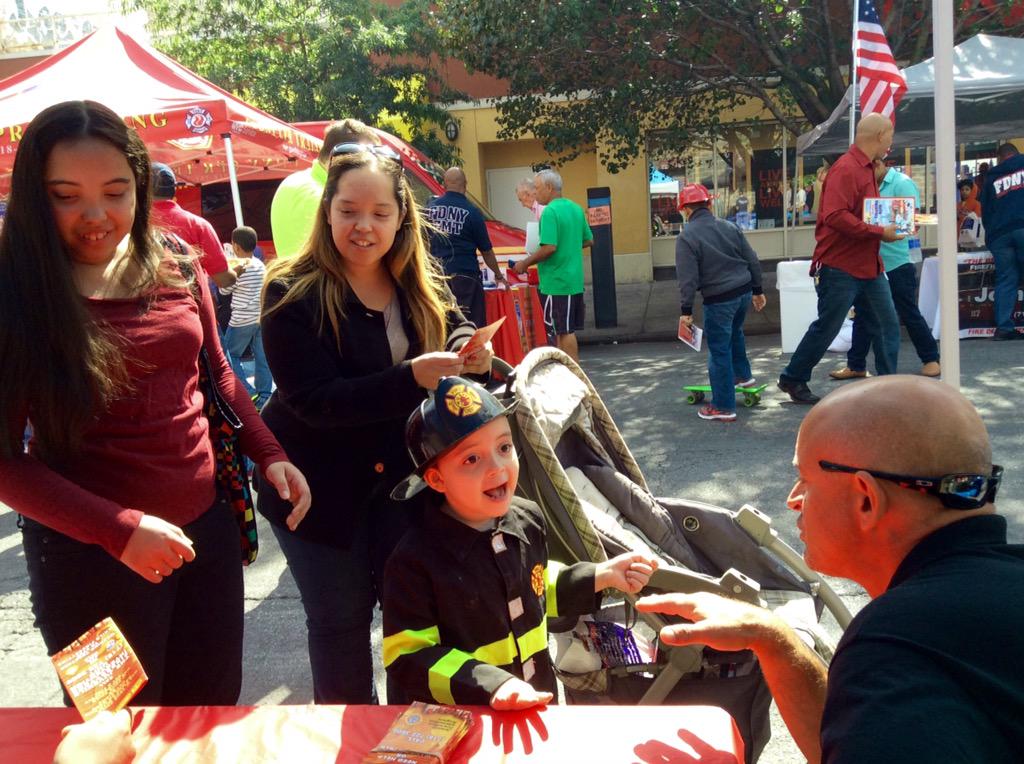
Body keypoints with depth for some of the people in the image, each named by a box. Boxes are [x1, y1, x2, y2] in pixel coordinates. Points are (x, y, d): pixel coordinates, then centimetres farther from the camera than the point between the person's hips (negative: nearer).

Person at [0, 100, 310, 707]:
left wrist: (270, 455, 1)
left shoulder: (178, 271, 1)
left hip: (208, 526, 4)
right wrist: (119, 531, -21)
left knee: (216, 705, 19)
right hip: (91, 554, -4)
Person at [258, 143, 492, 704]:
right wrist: (411, 378, -37)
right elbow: (314, 401, -25)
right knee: (341, 616, 10)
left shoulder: (421, 282, -1)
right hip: (320, 484, -3)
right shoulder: (292, 294, -18)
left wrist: (467, 348, -27)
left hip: (400, 473, 4)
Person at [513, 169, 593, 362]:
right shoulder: (576, 208, 10)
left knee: (564, 331, -1)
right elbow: (588, 241, 16)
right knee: (566, 330, 15)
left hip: (556, 282, -9)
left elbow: (549, 247, -24)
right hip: (574, 281, 9)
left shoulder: (550, 212, -16)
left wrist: (525, 263, -13)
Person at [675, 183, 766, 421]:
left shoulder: (686, 237, -12)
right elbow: (752, 261, 10)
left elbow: (688, 278, -16)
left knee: (719, 351, 2)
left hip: (718, 299, -6)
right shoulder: (729, 227, 6)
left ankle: (723, 407, 8)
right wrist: (757, 290, 20)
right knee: (735, 333, 32)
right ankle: (742, 375, 48)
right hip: (744, 292, 7)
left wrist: (686, 309, -11)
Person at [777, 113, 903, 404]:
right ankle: (792, 379, 19)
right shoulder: (845, 169, -17)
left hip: (869, 267, 9)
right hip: (840, 268, -9)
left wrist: (892, 221, 10)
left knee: (887, 326, 8)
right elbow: (834, 216, -28)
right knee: (826, 328, 2)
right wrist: (879, 232, -23)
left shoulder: (866, 169, 14)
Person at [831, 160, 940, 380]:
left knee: (909, 314, 2)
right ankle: (856, 365, 16)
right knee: (861, 314, 8)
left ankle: (931, 359, 17)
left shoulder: (902, 184, -9)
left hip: (896, 264, -7)